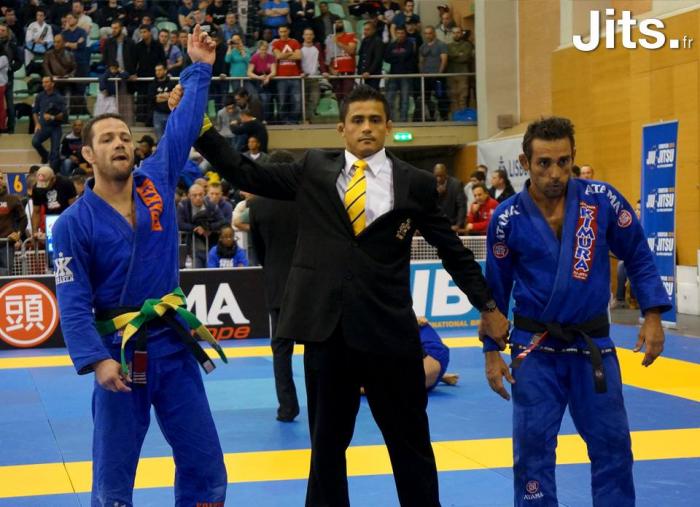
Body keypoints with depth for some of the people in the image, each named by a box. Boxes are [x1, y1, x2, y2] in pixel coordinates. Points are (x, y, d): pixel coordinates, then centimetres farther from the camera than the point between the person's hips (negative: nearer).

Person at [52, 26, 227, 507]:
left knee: (205, 468, 9)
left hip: (173, 345, 3)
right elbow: (74, 303, -11)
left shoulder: (158, 181, 0)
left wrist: (200, 68, 13)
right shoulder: (76, 223, -8)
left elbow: (183, 125, 11)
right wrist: (96, 360, -22)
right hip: (119, 352, -3)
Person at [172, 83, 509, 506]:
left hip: (390, 331, -1)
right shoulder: (314, 170, 6)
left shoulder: (415, 183, 2)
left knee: (411, 442, 10)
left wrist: (487, 306, 8)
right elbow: (245, 174, 6)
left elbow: (453, 249, 8)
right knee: (326, 443, 14)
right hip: (327, 328, 1)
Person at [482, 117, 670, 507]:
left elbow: (639, 258, 2)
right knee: (534, 446, 4)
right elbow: (497, 289, 2)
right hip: (536, 348, -1)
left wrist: (653, 315, -7)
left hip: (593, 344, 1)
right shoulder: (508, 218, -9)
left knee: (612, 443, 10)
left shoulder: (602, 200, -9)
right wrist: (492, 350, 2)